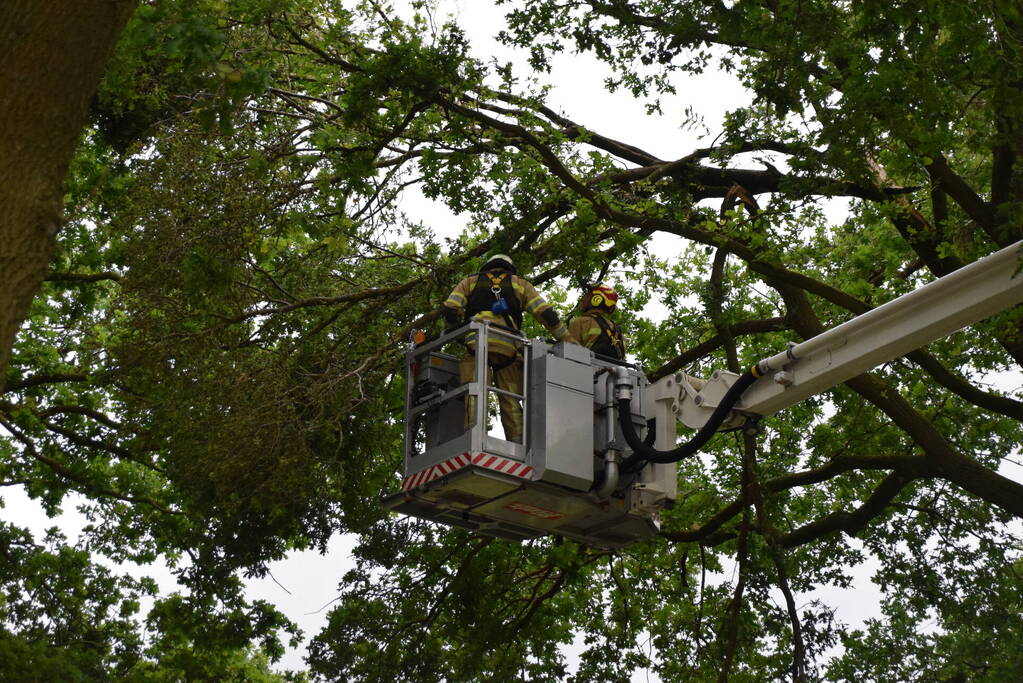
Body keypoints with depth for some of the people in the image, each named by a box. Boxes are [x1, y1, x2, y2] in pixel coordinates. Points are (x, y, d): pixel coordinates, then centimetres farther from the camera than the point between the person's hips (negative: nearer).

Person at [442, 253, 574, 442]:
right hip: (509, 346, 1)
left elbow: (450, 310, 11)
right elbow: (546, 313, 17)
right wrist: (569, 342, 18)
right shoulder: (519, 284, 28)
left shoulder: (470, 282, 28)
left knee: (474, 395, -9)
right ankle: (518, 446, -9)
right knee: (511, 401, 1)